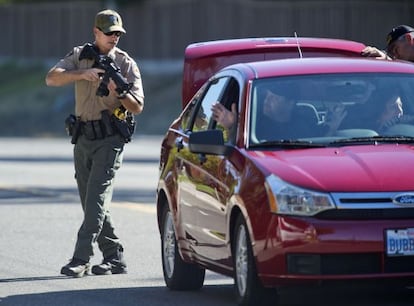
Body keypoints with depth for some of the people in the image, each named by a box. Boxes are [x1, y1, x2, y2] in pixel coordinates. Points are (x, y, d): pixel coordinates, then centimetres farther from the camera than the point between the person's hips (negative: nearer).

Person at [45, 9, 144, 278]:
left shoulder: (126, 64, 0)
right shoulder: (79, 56, 7)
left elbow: (137, 107, -2)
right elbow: (52, 78, -9)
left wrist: (119, 94, -21)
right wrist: (83, 74, -22)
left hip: (110, 139, -5)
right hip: (84, 139, 5)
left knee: (97, 199, -15)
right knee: (91, 203, 7)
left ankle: (81, 260, -19)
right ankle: (115, 258, 16)